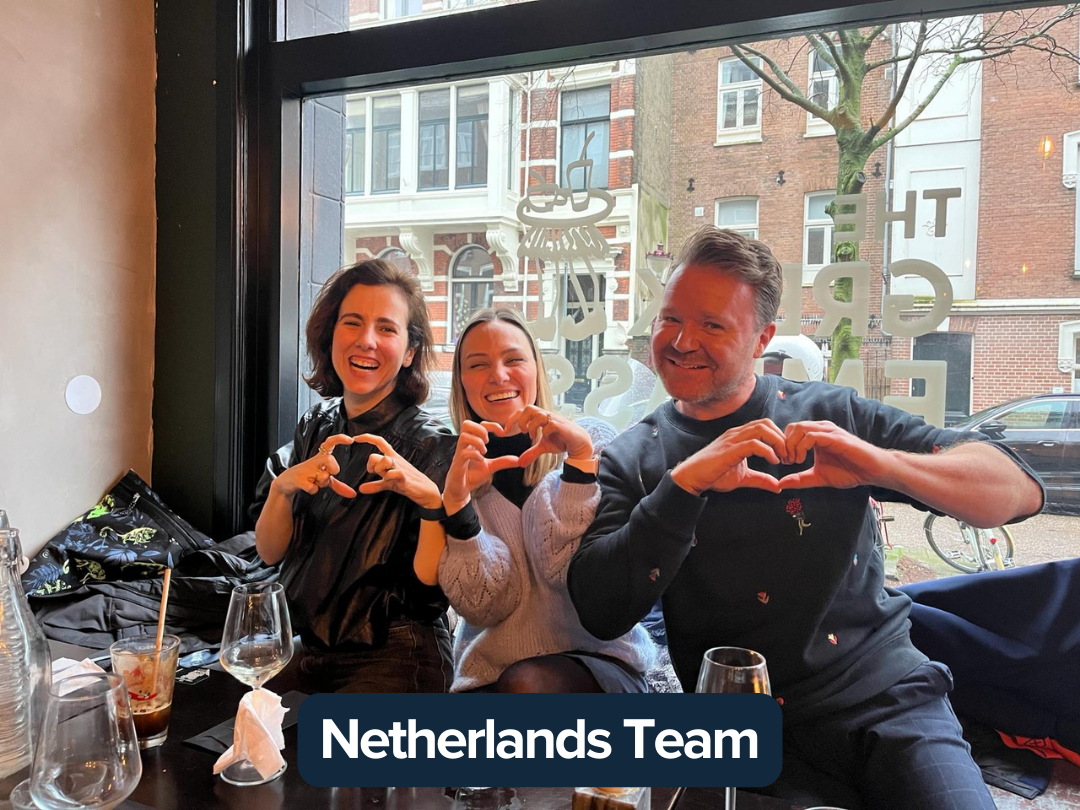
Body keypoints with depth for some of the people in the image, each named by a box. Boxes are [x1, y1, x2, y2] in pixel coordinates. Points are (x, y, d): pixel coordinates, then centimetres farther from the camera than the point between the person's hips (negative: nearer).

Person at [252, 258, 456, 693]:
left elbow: (434, 584, -18)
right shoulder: (316, 426, 3)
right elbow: (269, 552, 1)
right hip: (312, 649, 5)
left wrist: (431, 499, -33)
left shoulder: (430, 444, -14)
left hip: (394, 660, -5)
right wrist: (284, 487, -17)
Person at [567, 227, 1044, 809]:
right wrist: (683, 484, -24)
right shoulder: (632, 461, -1)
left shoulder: (831, 415, 0)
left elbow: (1020, 491, -4)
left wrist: (880, 463, -24)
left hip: (889, 695, 2)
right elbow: (599, 612, -13)